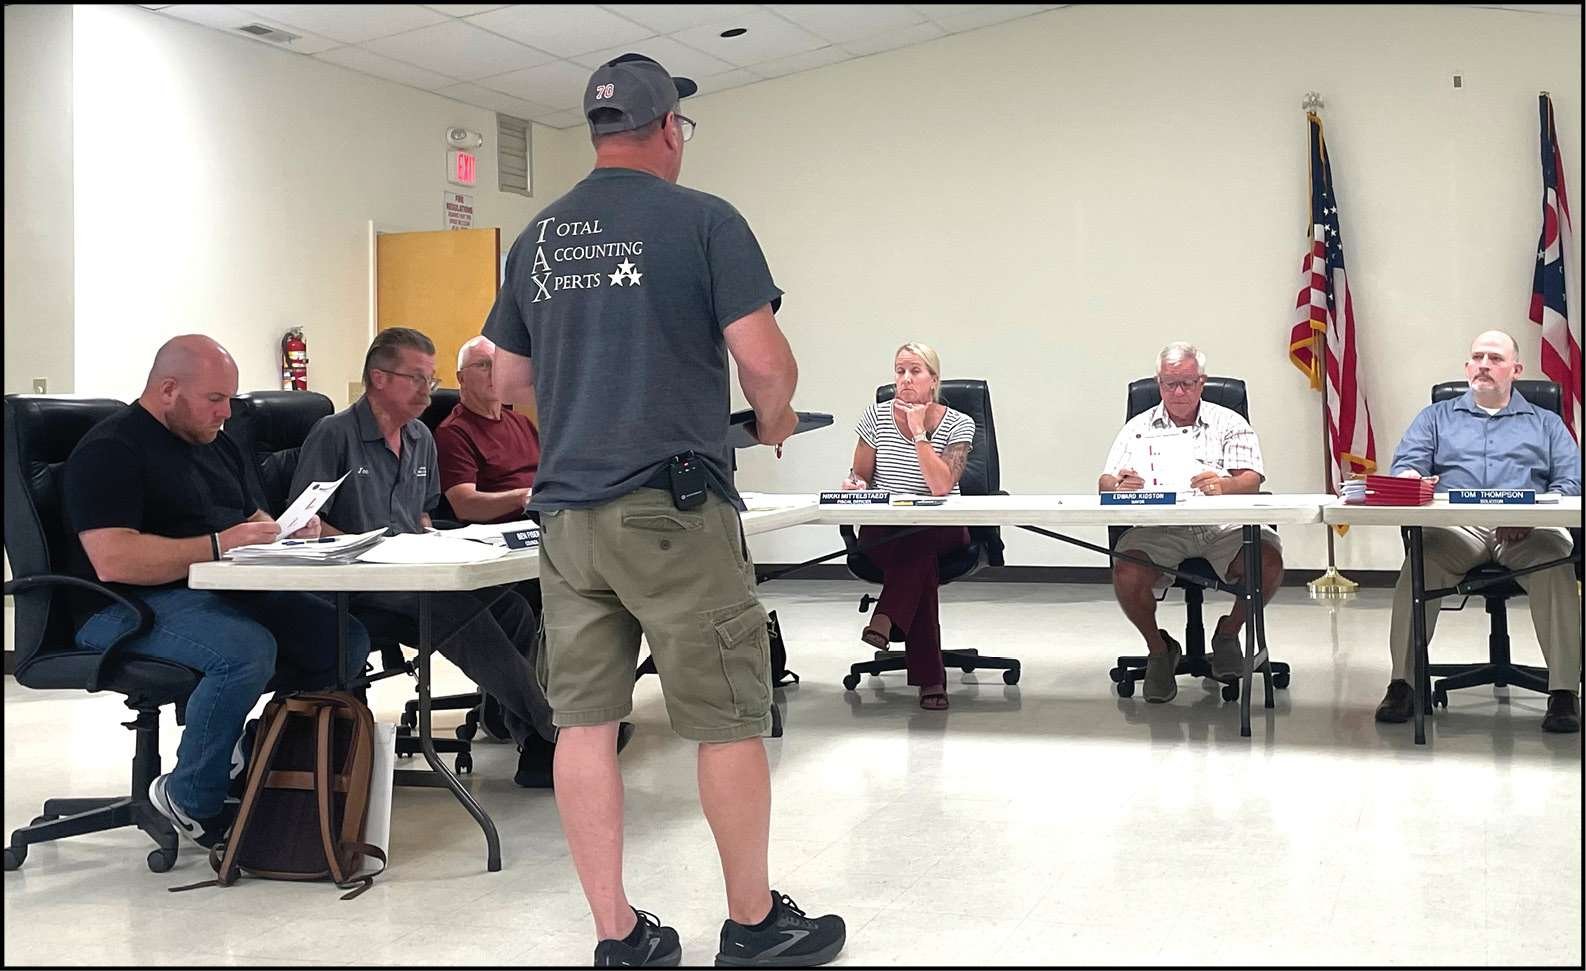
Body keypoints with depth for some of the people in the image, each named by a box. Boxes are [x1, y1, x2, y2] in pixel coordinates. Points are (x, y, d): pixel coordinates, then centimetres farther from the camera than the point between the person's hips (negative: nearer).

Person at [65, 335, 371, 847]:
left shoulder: (217, 444, 19)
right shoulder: (110, 451, -9)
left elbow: (254, 521, 27)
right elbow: (113, 560, -22)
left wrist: (289, 529, 2)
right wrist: (218, 545, -24)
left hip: (228, 592, 8)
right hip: (134, 605, -8)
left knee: (347, 637, -11)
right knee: (247, 651, -36)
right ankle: (192, 801, -16)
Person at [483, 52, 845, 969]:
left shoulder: (539, 238, 12)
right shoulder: (703, 220, -5)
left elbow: (508, 380, 18)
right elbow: (764, 358, -11)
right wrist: (775, 414, 10)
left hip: (566, 508, 6)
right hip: (674, 511, -6)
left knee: (585, 720, 7)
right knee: (730, 720, 5)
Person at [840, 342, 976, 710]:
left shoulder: (958, 425, -2)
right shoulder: (877, 417, 5)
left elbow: (941, 486, -17)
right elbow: (859, 476, 12)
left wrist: (918, 431, -16)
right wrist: (854, 484, -12)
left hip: (941, 531, -1)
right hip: (882, 534, 1)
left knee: (918, 541, -38)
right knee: (921, 561, -33)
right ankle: (930, 676, -32)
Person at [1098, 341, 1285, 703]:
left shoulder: (1230, 424, 15)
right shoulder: (1139, 427, 18)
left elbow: (1251, 481, -1)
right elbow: (1106, 483, 6)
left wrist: (1223, 486, -26)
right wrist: (1120, 485, -20)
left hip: (1223, 525, 0)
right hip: (1159, 528, 0)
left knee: (1269, 561, -28)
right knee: (1126, 574, -30)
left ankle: (1228, 633, 3)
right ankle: (1158, 649, 1)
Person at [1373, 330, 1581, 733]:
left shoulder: (1546, 423, 27)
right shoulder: (1437, 417, 29)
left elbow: (1570, 483, 11)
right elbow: (1405, 466, 13)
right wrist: (1413, 482, -15)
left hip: (1527, 532, 0)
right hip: (1456, 528, 0)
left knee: (1555, 561, -35)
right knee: (1420, 562, -34)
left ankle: (1564, 692, -32)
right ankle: (1402, 684, -28)